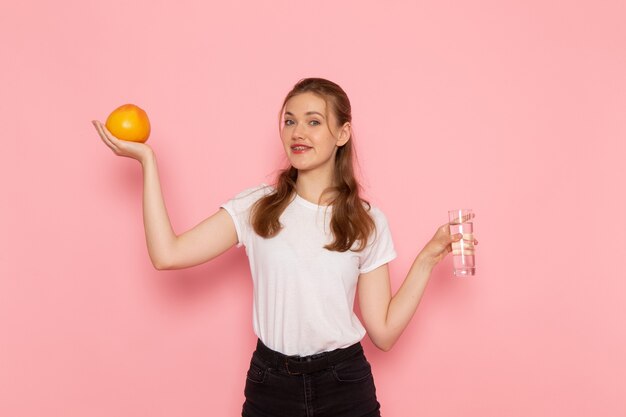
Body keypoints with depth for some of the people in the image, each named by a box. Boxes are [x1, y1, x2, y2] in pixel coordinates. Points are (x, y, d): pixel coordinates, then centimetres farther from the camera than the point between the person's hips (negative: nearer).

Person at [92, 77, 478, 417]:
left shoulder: (368, 222, -1)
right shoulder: (257, 206, -2)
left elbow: (384, 333, -3)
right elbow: (168, 254, -15)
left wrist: (427, 259, -9)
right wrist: (148, 161, -12)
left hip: (345, 385, 0)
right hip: (270, 383, 0)